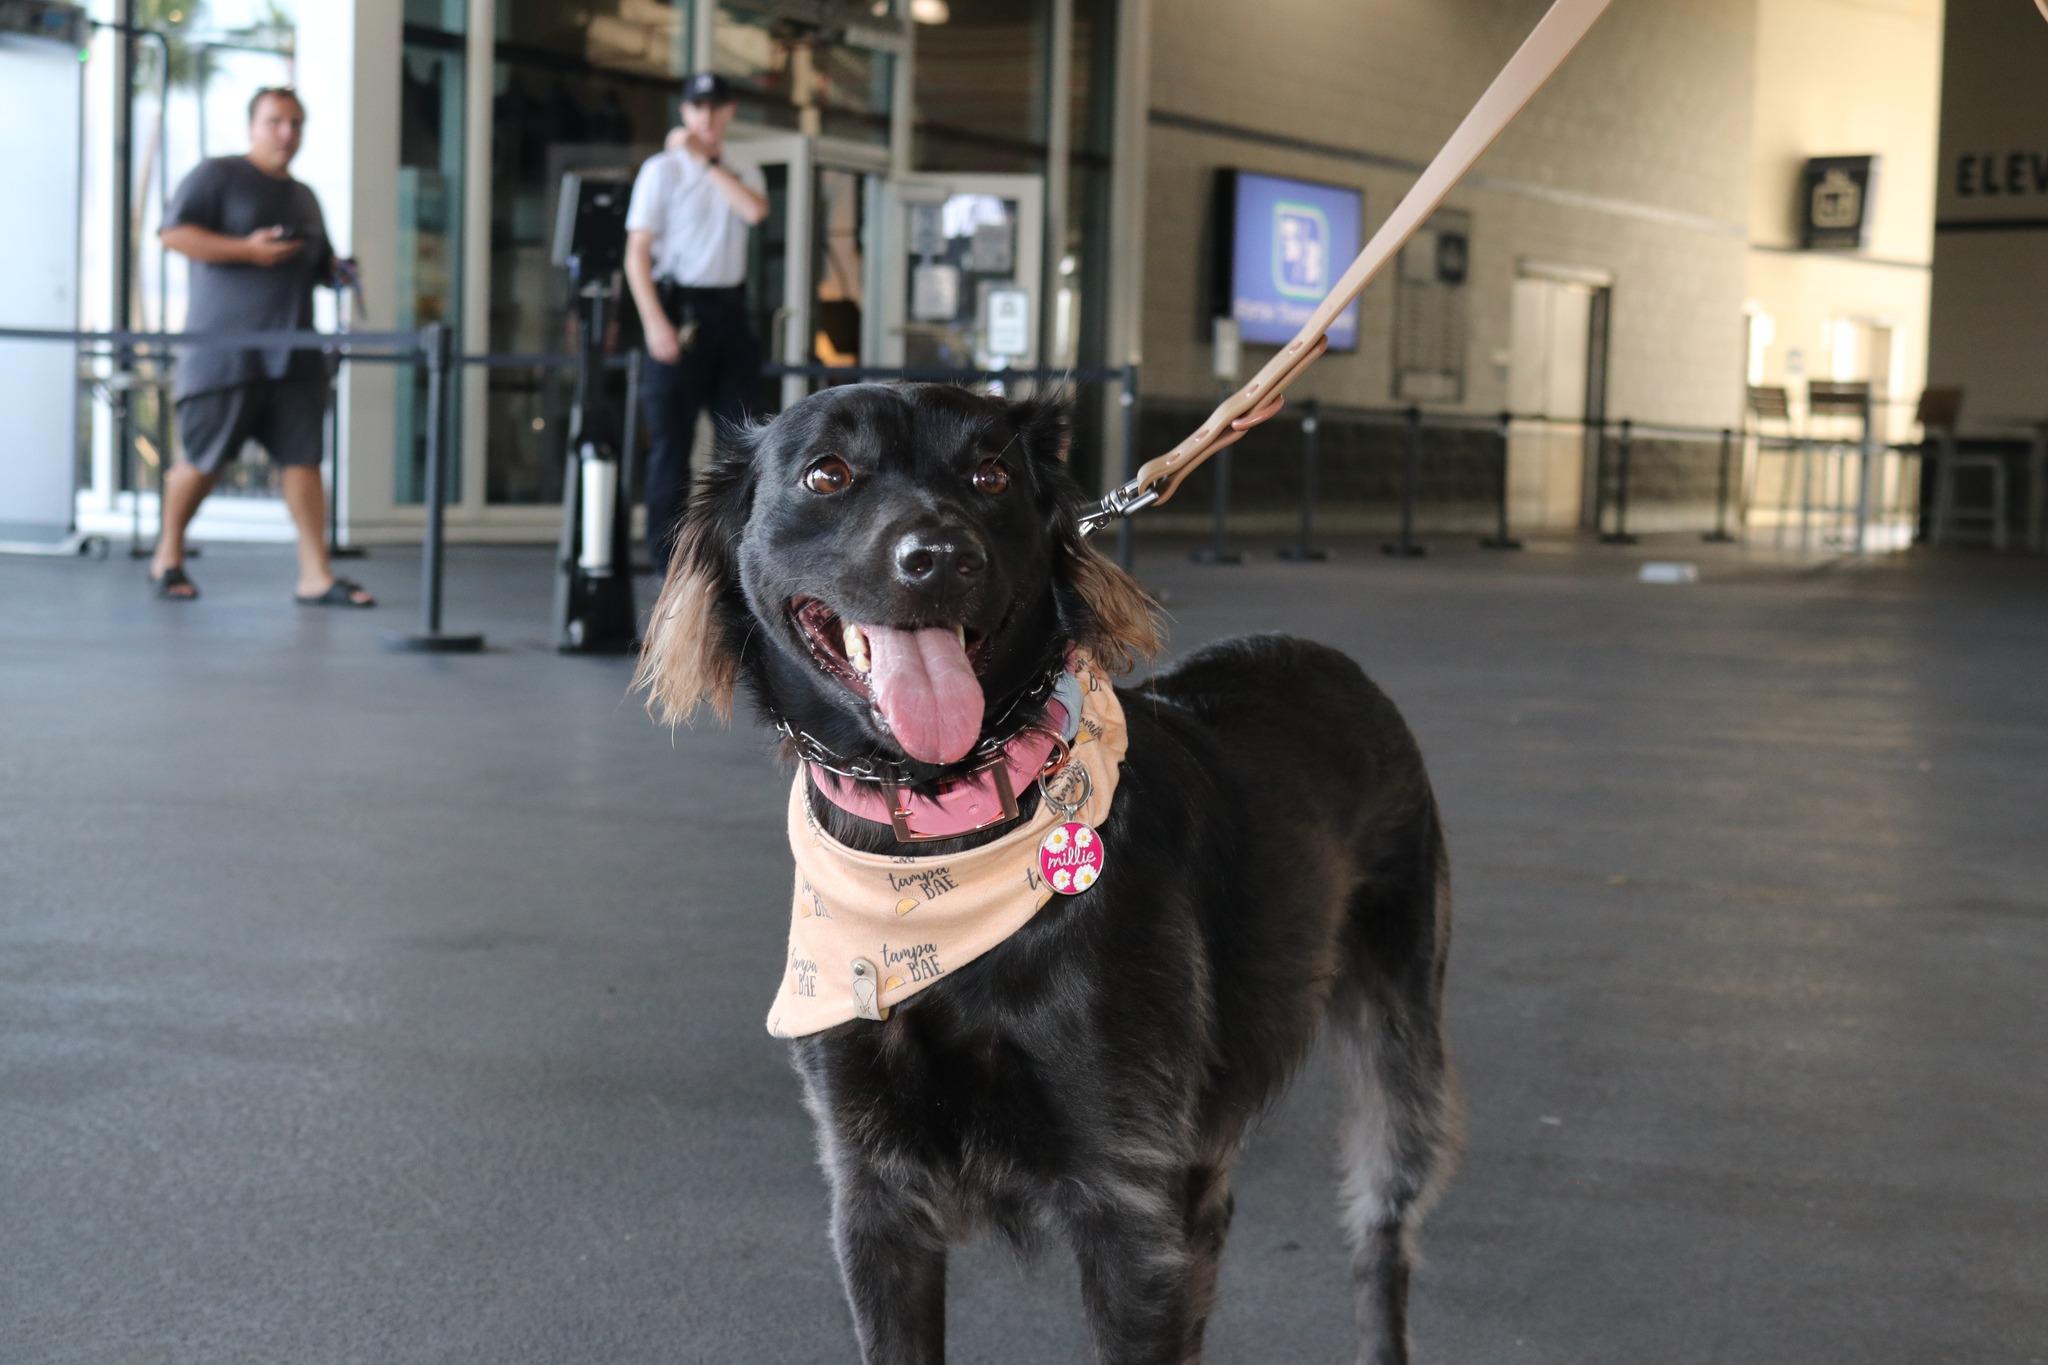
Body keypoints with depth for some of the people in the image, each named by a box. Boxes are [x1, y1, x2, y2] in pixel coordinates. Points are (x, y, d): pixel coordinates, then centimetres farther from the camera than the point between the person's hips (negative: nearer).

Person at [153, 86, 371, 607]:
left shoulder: (304, 198, 22)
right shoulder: (217, 175, 1)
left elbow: (317, 265, 33)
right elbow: (175, 233, -11)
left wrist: (338, 270, 9)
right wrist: (248, 250, -19)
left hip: (293, 352, 6)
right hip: (223, 349, -6)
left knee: (302, 457, -4)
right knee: (205, 461, -1)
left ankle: (316, 574, -7)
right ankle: (168, 558, 19)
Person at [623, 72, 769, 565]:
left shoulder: (744, 173, 14)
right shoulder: (662, 169, -1)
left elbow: (755, 211, -11)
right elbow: (637, 253, -7)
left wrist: (707, 161, -8)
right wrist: (654, 322, -18)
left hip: (729, 311, 5)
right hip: (679, 311, -5)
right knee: (671, 436, -5)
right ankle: (667, 554, -1)